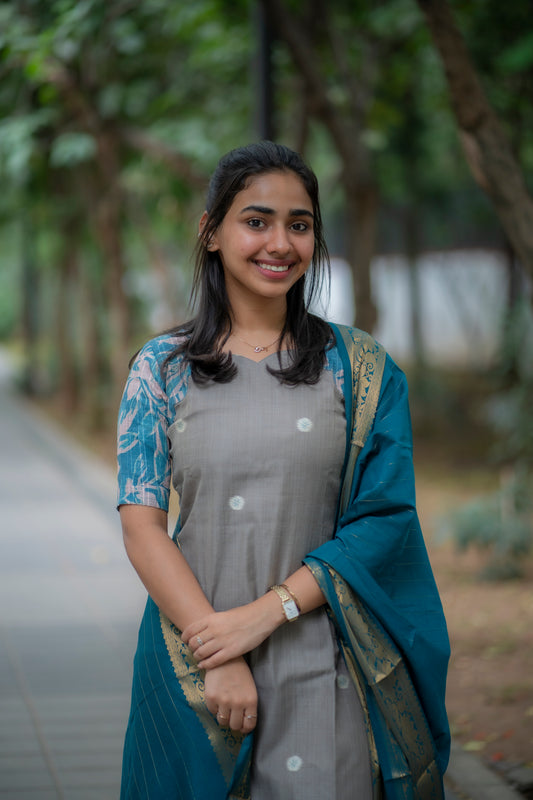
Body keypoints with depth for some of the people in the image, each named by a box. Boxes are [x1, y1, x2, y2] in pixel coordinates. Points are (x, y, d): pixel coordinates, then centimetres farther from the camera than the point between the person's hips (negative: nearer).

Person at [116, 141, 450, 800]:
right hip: (194, 660, 0)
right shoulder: (163, 367, 3)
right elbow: (141, 524, -4)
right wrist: (215, 657, -15)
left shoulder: (361, 369, 3)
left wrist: (266, 611, -15)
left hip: (324, 667, 0)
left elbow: (385, 517, -4)